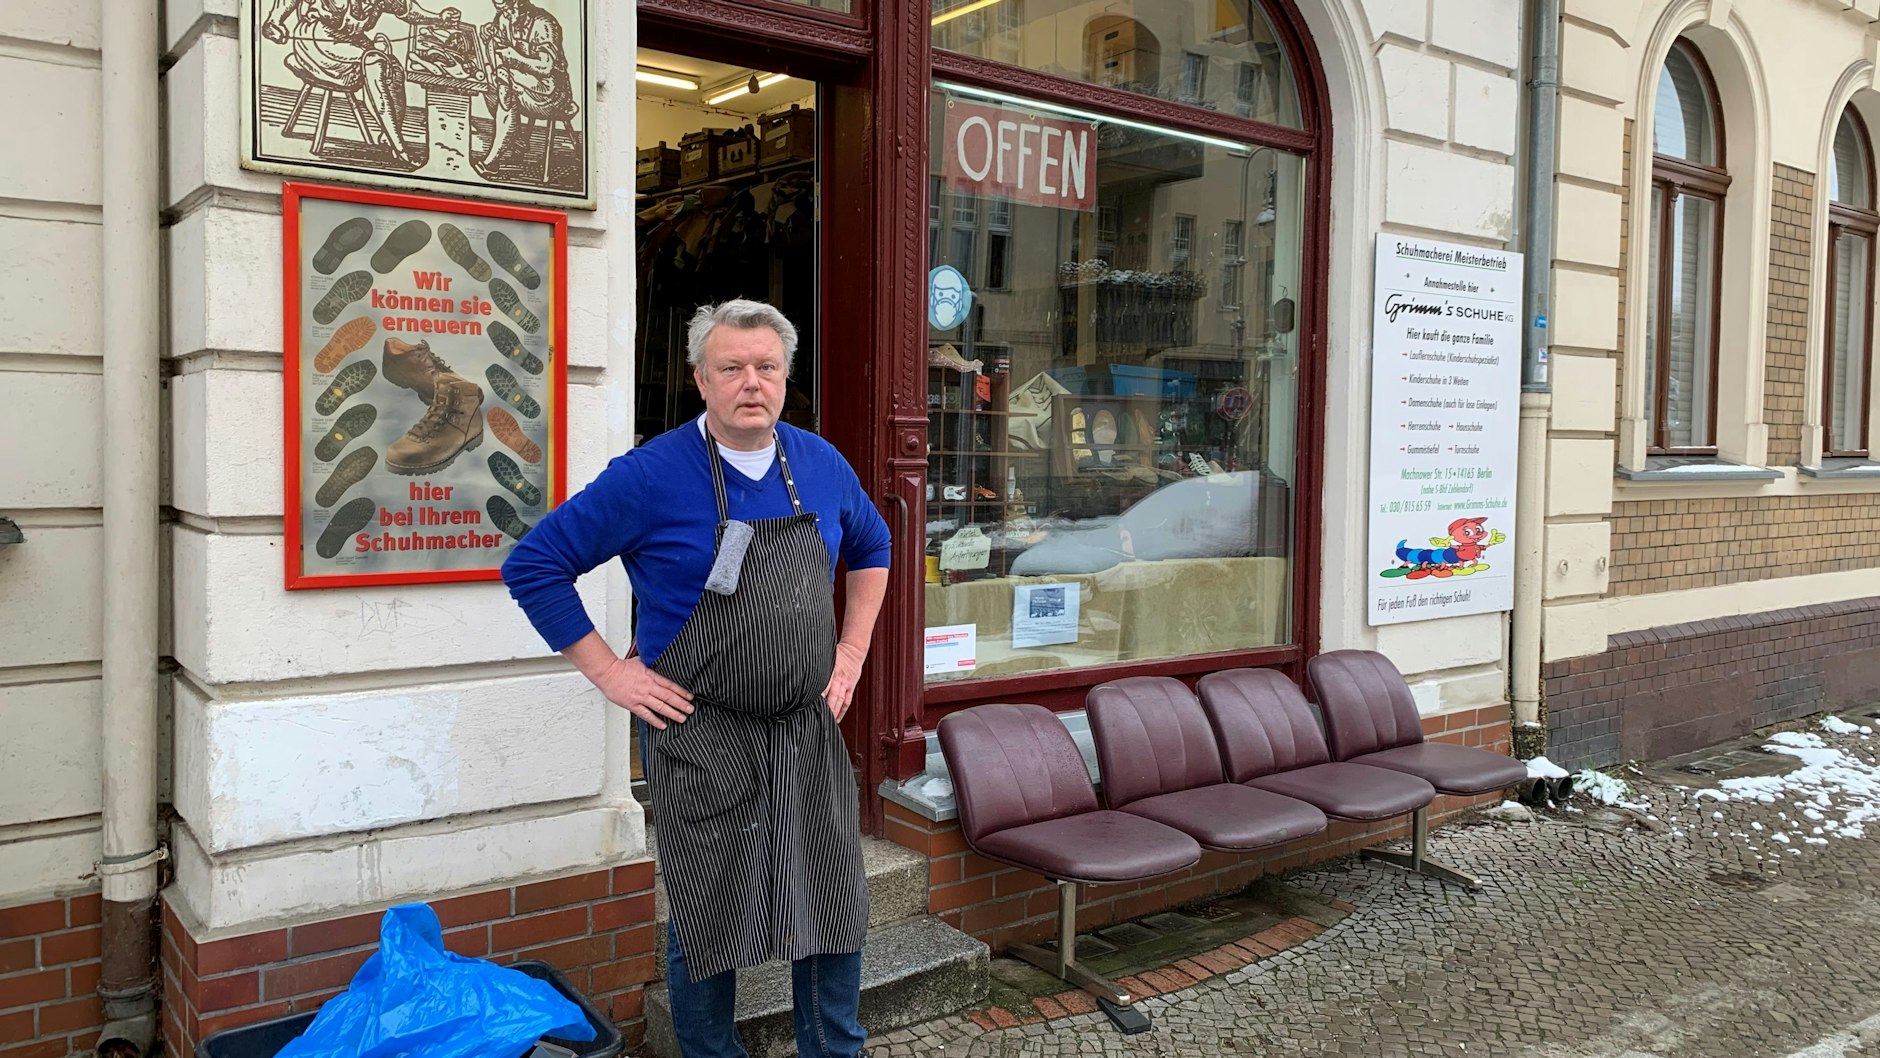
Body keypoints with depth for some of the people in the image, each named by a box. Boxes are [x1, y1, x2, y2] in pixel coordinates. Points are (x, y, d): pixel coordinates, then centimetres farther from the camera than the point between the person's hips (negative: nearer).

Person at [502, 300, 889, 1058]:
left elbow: (872, 546, 21)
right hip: (700, 733, -4)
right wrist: (609, 673, -11)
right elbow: (534, 565, -9)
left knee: (835, 903, 12)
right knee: (710, 916, 8)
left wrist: (852, 650, 11)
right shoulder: (651, 476, -13)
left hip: (808, 726, 5)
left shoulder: (821, 465, 2)